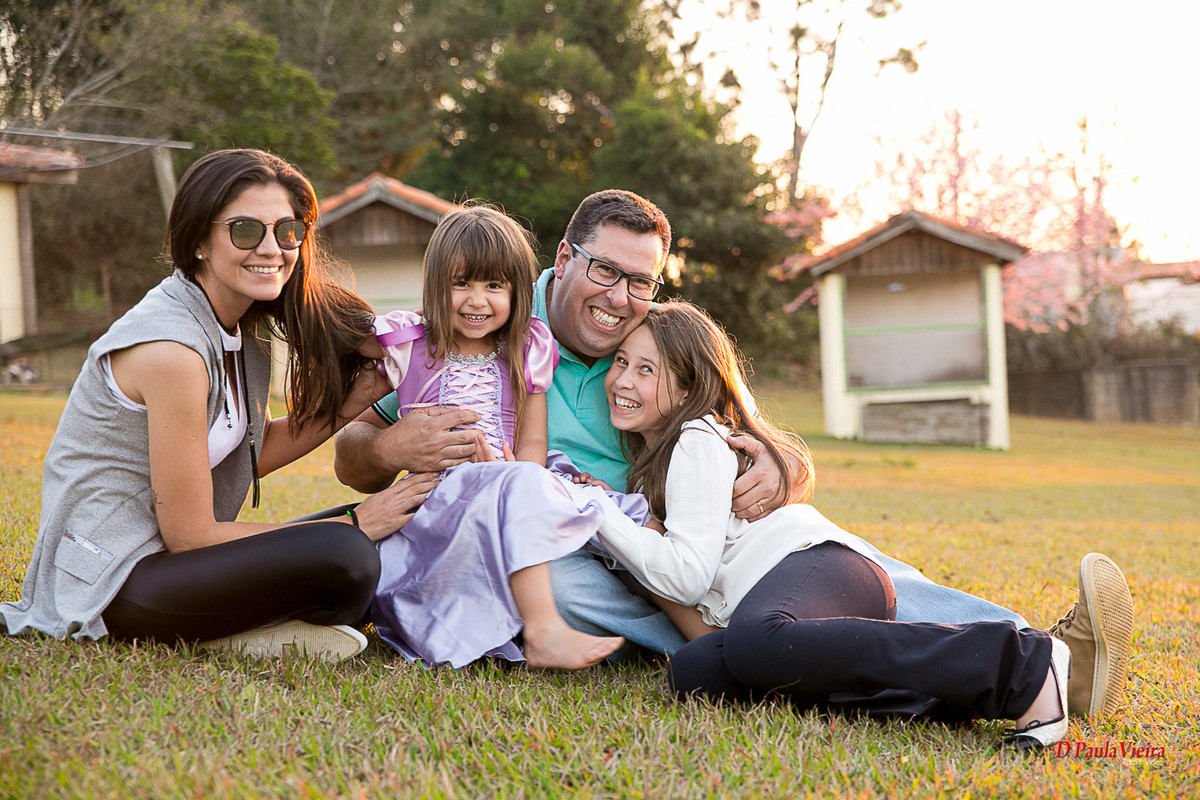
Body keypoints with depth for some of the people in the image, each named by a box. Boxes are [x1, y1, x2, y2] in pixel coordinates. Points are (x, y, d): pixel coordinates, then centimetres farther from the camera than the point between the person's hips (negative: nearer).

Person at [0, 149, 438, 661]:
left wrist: (351, 402, 1)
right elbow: (188, 535, -19)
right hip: (114, 580, -10)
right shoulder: (172, 348, -22)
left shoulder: (239, 326, 6)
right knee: (345, 560, -30)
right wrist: (351, 525, -14)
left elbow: (252, 453, 15)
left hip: (163, 554, 10)